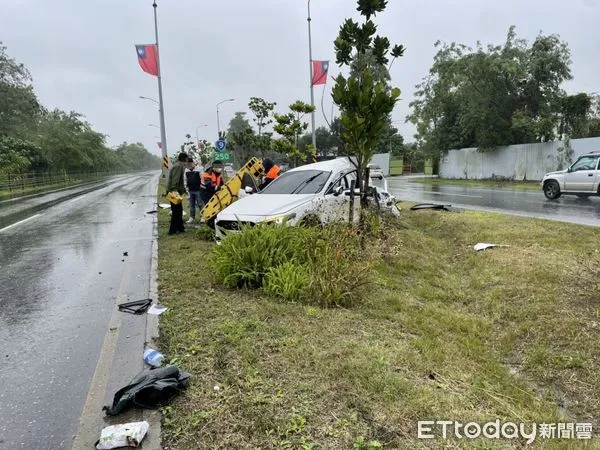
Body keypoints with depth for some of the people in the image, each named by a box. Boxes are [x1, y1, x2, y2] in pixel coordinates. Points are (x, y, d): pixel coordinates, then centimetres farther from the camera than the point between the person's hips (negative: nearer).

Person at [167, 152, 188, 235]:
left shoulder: (179, 166, 19)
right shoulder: (178, 166, -14)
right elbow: (175, 180, -26)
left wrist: (183, 189, 35)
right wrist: (174, 190, -34)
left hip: (174, 191, 10)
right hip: (174, 192, -10)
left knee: (179, 211, 15)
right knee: (176, 211, -5)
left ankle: (180, 228, 23)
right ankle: (173, 230, -1)